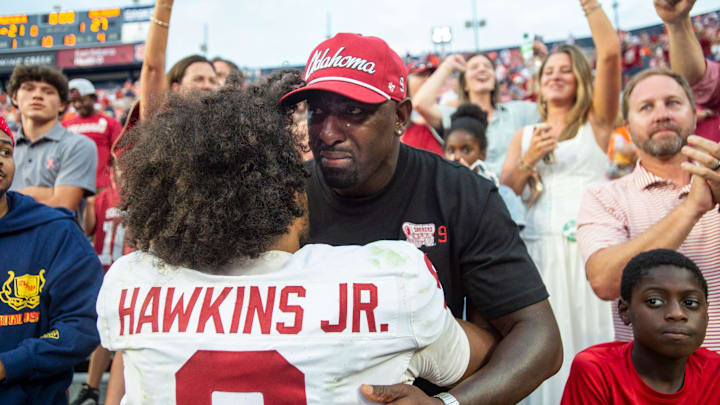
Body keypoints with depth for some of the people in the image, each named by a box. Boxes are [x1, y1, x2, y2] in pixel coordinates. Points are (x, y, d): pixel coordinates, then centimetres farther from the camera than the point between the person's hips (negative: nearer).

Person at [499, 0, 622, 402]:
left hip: (586, 247, -2)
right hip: (536, 248, 3)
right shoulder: (525, 135, 18)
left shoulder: (596, 123, 9)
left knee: (587, 338, -3)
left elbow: (610, 53, -3)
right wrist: (528, 160, -5)